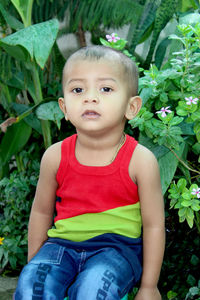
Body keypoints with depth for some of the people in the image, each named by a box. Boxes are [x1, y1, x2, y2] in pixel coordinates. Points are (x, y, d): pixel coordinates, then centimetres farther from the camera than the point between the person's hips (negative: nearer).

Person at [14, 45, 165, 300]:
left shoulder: (140, 161, -12)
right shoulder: (55, 157, -5)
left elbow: (154, 225, -5)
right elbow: (41, 212, 10)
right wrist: (33, 262, 15)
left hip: (117, 246, -2)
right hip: (62, 244, 3)